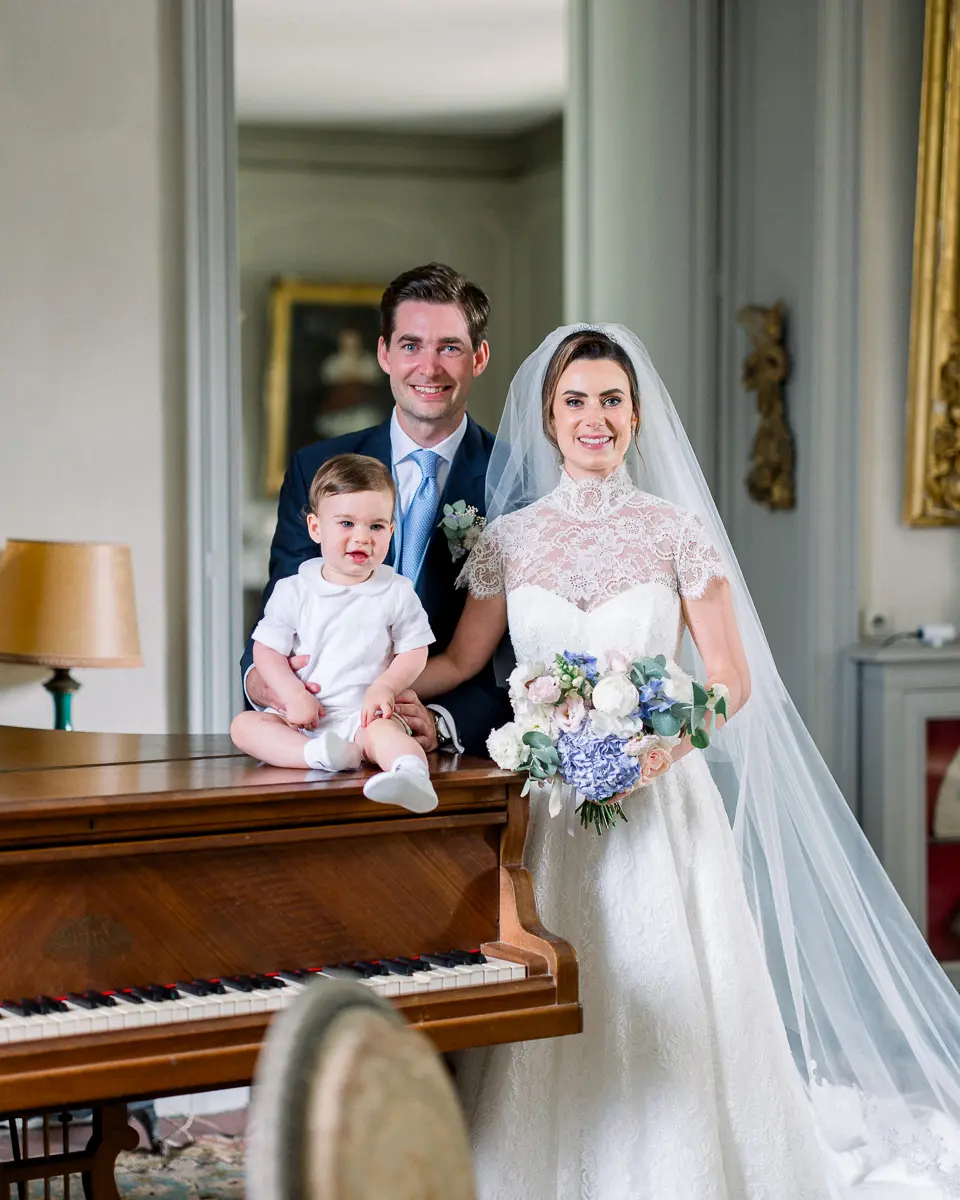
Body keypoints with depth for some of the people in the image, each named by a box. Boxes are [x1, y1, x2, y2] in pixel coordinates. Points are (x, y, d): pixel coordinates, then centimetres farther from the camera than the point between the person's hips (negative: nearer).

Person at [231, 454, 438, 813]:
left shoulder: (397, 592, 4)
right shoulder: (293, 591, 5)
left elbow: (414, 651, 5)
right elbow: (266, 649, 4)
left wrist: (384, 687, -14)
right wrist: (294, 695, -11)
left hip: (366, 712, -2)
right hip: (303, 715, 3)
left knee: (383, 730, -36)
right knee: (243, 725, -22)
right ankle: (319, 754, -43)